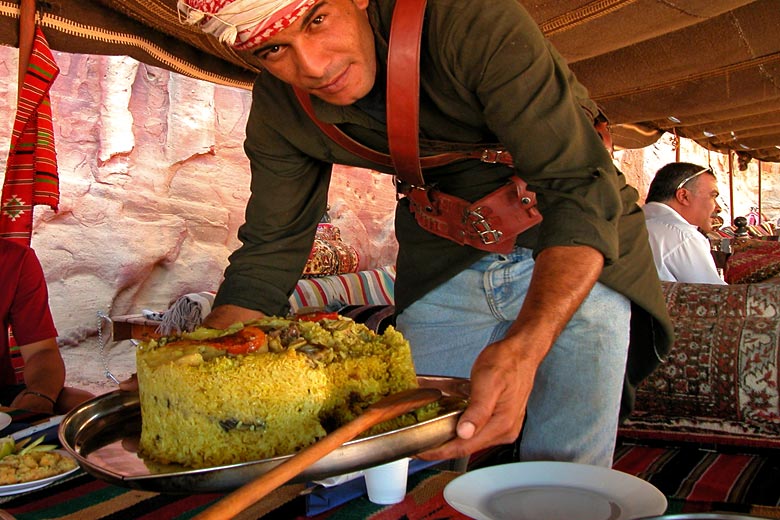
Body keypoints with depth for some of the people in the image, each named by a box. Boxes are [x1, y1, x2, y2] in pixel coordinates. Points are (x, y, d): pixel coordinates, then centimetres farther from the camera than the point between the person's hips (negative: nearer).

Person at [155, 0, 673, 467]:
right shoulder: (280, 109, -11)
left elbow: (580, 191, -31)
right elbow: (269, 252, -4)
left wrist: (523, 349, -46)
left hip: (577, 254, -3)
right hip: (445, 258, 4)